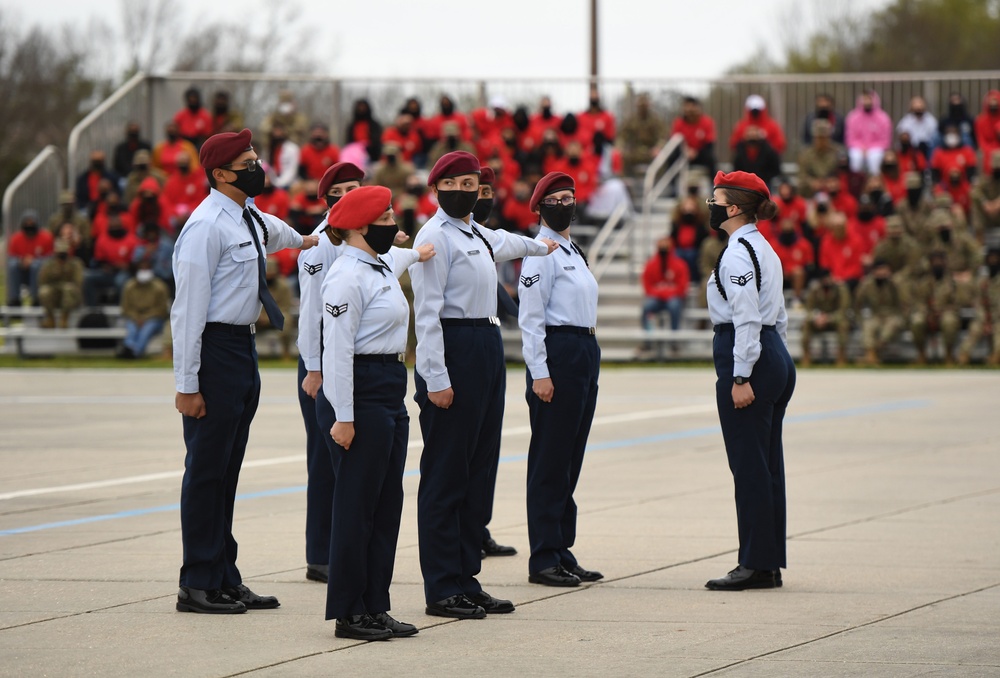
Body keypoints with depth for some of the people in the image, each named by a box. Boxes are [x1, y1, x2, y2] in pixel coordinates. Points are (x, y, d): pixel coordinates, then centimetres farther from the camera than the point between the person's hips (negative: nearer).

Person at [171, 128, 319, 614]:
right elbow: (188, 307, -18)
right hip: (215, 349, -9)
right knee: (206, 469, -4)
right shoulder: (207, 227, -16)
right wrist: (187, 384, -20)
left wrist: (302, 240, 61)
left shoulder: (254, 221, 11)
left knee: (228, 468, 12)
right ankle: (198, 585, 0)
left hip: (243, 347, 9)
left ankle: (225, 578, 17)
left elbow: (274, 232, 39)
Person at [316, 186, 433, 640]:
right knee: (356, 504, -5)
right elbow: (338, 348, -19)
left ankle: (375, 607, 15)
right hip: (359, 394, -10)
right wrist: (343, 417, -22)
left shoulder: (381, 269, 14)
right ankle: (349, 613, 0)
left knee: (387, 504, 10)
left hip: (390, 392, 10)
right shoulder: (346, 277, -15)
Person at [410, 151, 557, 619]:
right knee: (445, 474, -7)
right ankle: (442, 590, -6)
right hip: (453, 350, -9)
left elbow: (504, 244, 44)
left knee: (478, 470, 10)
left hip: (487, 348, 9)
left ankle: (466, 579, 14)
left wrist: (539, 246, 64)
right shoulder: (435, 237, -9)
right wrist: (436, 378, -21)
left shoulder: (480, 236, 18)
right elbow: (428, 312, -15)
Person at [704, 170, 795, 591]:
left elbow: (747, 319, -19)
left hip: (746, 358, -10)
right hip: (777, 358, 10)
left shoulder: (737, 253, -13)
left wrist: (741, 377, -20)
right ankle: (769, 563, 14)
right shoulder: (764, 249, 17)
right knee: (767, 465, 11)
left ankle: (756, 564, -4)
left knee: (749, 466, -6)